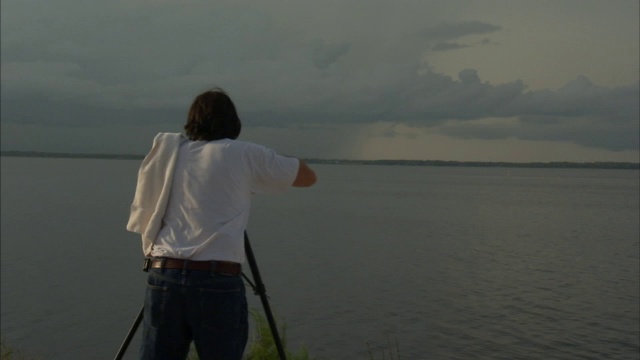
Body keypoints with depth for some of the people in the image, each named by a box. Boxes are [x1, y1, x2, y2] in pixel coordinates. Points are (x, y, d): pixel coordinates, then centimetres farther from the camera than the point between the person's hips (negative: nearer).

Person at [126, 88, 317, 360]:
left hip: (163, 276, 3)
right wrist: (265, 166, 30)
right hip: (219, 281, -3)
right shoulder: (246, 155, 5)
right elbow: (308, 177, 15)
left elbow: (143, 214, 26)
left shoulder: (167, 150, 15)